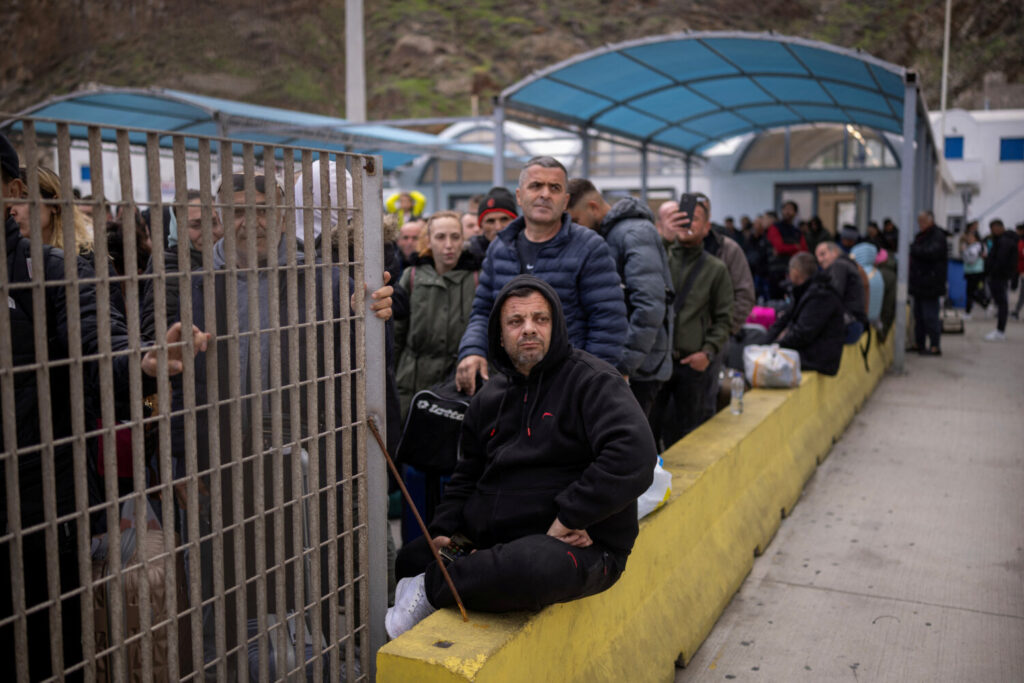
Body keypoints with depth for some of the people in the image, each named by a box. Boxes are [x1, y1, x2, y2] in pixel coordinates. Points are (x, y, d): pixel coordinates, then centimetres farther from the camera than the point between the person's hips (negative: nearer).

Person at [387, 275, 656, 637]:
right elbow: (467, 475, 27)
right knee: (407, 559, -1)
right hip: (491, 539, 7)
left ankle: (432, 589, -18)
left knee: (534, 567, -39)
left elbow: (634, 456, -22)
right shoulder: (490, 396, 16)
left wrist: (568, 516, -20)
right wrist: (444, 528, 11)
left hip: (577, 546, -7)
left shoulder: (593, 380, -7)